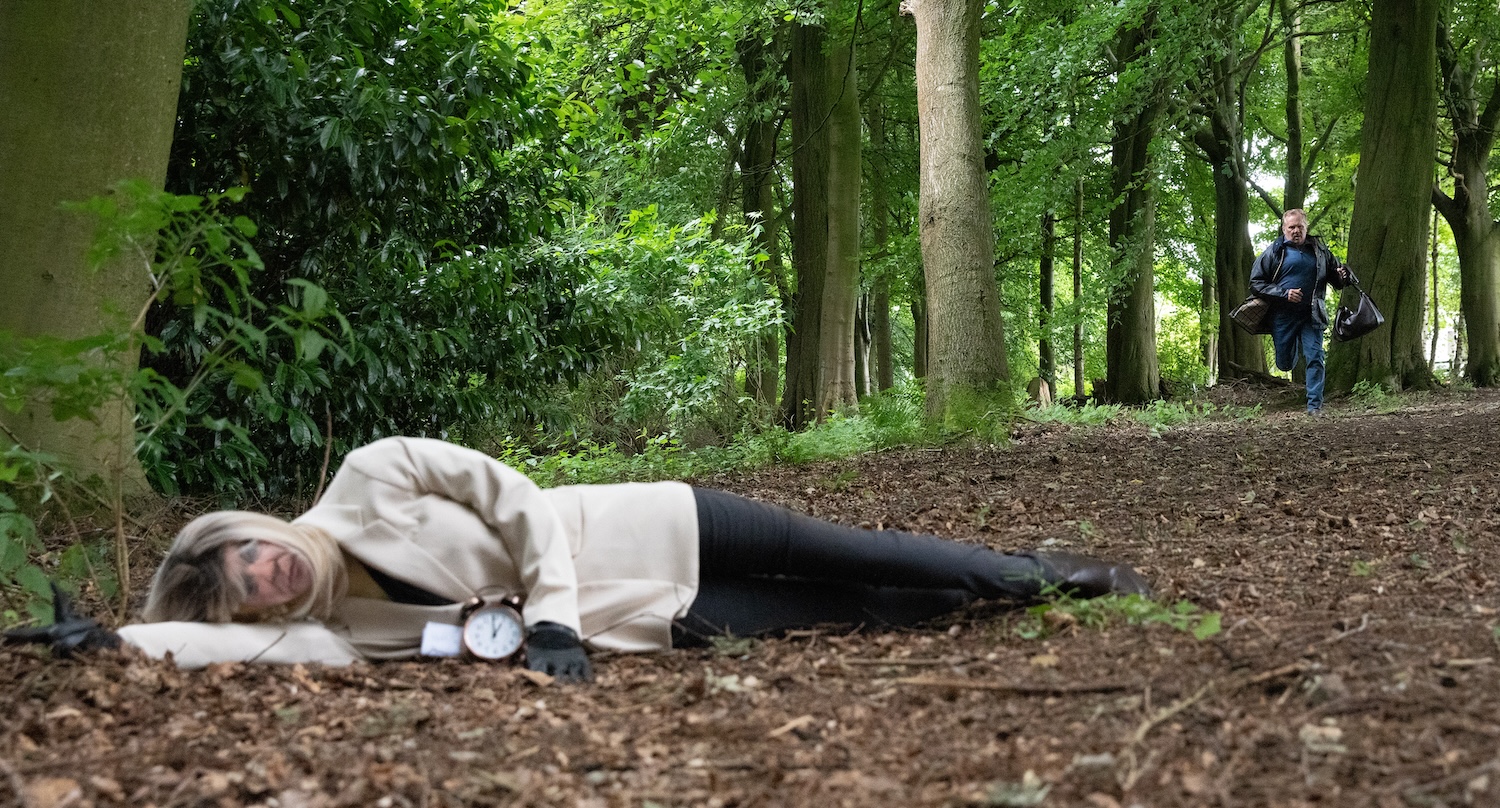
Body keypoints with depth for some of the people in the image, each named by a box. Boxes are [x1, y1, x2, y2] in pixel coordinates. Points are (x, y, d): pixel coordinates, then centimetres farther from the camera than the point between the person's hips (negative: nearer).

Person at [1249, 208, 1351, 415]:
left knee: (1315, 358, -8)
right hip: (1283, 316, -1)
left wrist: (1343, 277, -6)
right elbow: (1256, 283, -2)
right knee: (1284, 363, 11)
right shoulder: (1274, 252, 0)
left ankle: (1315, 405, -3)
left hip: (1311, 315, 1)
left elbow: (1335, 279, 20)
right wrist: (1284, 293, -14)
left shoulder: (1319, 250, 8)